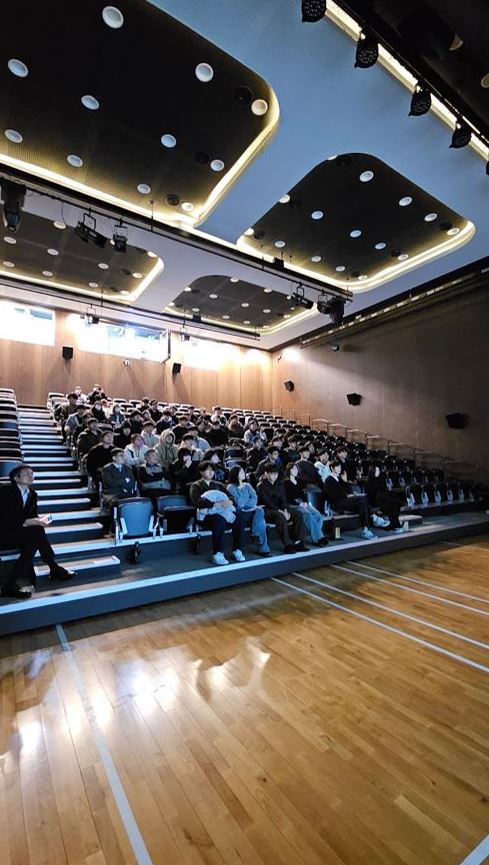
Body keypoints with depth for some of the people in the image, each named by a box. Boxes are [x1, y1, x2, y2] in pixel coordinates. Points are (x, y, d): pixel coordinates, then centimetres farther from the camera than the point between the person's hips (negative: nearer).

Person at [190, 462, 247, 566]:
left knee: (239, 518, -26)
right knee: (219, 520, -38)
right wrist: (216, 504, -22)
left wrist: (229, 502, -11)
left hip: (222, 511, 5)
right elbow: (197, 502, -11)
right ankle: (217, 554, -29)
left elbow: (230, 497, 14)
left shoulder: (218, 485, 27)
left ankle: (237, 550, -17)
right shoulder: (196, 486, 10)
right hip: (206, 513, -5)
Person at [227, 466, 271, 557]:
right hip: (239, 514, -5)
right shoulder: (230, 487, 1)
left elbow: (255, 499, 3)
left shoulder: (247, 486, 20)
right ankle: (263, 547, -22)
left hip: (250, 511, 5)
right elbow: (239, 503, -12)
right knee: (260, 520, -28)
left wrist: (244, 505, -15)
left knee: (259, 511, -29)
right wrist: (249, 502, 4)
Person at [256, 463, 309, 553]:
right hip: (266, 510, -7)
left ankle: (298, 542, -15)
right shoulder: (261, 486, -6)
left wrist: (285, 510, -12)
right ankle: (287, 545, -32)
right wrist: (280, 511, -23)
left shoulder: (279, 484, 15)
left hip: (279, 509, 7)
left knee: (297, 514, -14)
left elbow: (283, 499, 8)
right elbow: (267, 502, -15)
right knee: (280, 516, -36)